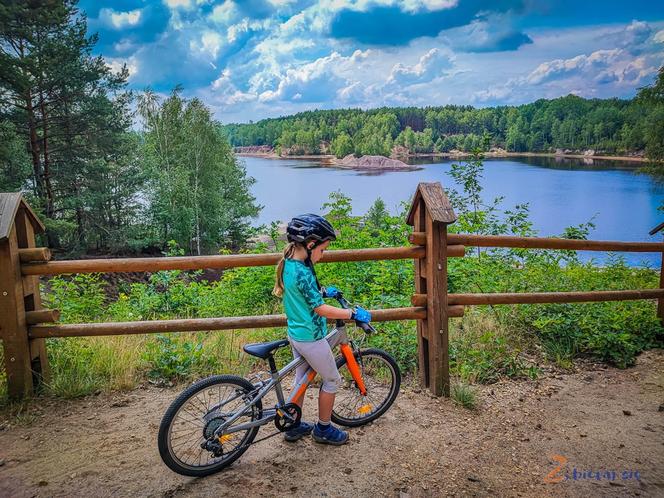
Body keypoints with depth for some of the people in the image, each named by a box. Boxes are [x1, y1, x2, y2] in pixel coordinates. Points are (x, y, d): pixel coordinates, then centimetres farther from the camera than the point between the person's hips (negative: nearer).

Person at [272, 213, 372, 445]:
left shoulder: (287, 265, 0)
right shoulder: (303, 273, -27)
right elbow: (320, 309, -24)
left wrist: (324, 291, 20)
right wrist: (353, 313, -17)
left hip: (295, 334, 9)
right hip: (311, 338, -9)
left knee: (301, 378, 23)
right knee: (332, 380, 11)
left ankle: (293, 426, 34)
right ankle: (323, 429, 25)